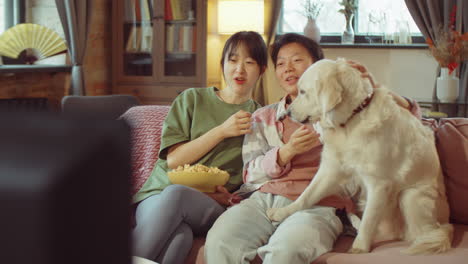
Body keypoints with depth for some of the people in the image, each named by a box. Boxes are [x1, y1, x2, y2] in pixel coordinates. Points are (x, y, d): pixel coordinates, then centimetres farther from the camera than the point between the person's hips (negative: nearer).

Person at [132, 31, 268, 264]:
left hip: (211, 208, 0)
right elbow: (173, 159, 3)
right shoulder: (192, 99, 14)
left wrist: (227, 197, -10)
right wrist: (222, 131, -5)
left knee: (176, 194, -38)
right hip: (159, 194, 0)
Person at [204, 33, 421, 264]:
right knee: (219, 244, -31)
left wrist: (373, 89, -4)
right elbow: (251, 174, 12)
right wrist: (287, 152, -7)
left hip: (316, 206, -2)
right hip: (263, 199, 3)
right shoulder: (263, 117, 24)